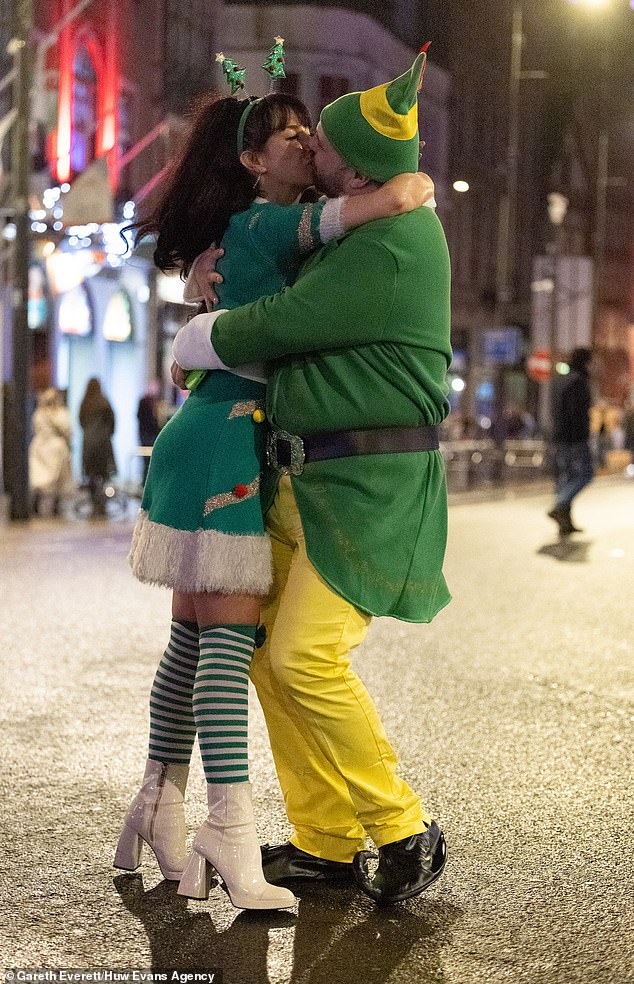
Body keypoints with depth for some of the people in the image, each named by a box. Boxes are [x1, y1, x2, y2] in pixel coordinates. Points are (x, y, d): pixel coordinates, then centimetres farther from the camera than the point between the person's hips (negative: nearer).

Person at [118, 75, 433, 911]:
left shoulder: (248, 230, 20)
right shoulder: (276, 223, -10)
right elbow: (392, 200, -23)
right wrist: (418, 184, 0)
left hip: (212, 437, 10)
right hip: (230, 443, -10)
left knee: (196, 636, 10)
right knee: (230, 634, -14)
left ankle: (159, 811, 15)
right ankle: (230, 830, -16)